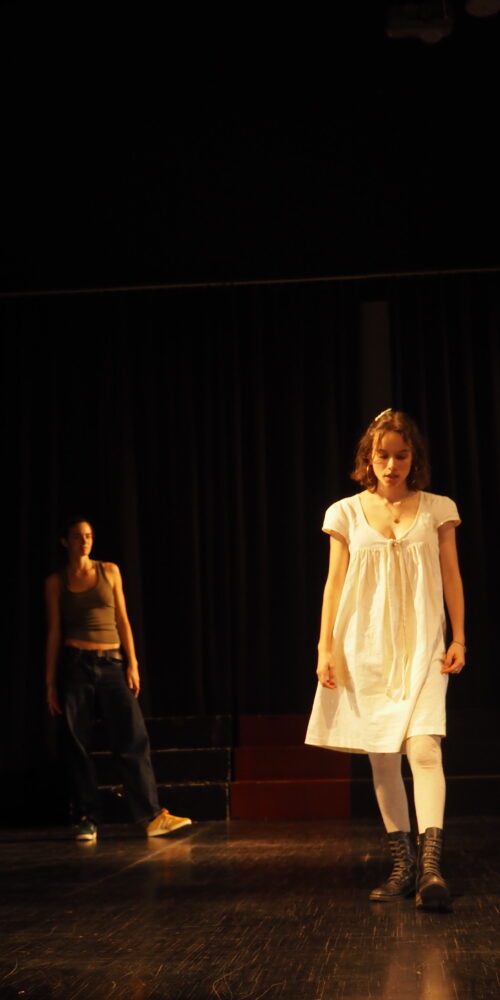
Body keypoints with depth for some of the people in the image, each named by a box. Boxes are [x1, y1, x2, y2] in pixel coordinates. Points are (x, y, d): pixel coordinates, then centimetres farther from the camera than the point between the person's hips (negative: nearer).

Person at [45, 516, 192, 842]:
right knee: (79, 745, 0)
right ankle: (87, 821, 8)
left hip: (112, 664, 1)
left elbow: (122, 620, 8)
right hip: (75, 665, -1)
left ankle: (153, 816, -4)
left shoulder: (109, 571, 9)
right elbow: (54, 632, 6)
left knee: (134, 739, -6)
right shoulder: (56, 582, 6)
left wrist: (133, 664, 1)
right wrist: (50, 681, 3)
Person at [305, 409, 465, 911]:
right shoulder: (346, 513, 5)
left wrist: (458, 638, 1)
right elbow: (334, 583, 6)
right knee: (381, 757, 4)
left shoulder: (437, 509, 4)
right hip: (366, 645, 2)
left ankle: (431, 865, -25)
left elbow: (451, 577, 8)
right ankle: (403, 866, 13)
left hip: (421, 646, -1)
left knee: (423, 746, -19)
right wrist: (325, 647, 1)